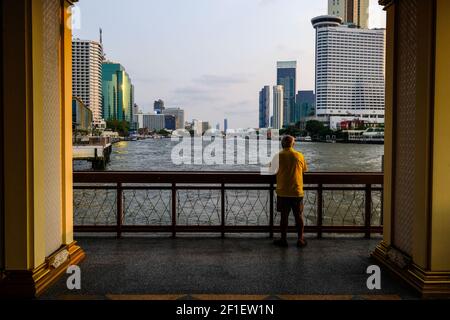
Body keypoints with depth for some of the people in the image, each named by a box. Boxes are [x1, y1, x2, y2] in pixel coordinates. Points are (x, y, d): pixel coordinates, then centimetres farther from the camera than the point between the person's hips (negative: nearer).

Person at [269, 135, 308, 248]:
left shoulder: (279, 156, -8)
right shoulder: (299, 156, -3)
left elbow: (273, 170, 5)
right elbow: (305, 169, 11)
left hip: (283, 192, -1)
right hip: (297, 192, 1)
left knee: (284, 216, 7)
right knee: (299, 216, 11)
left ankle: (283, 239, 15)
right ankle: (300, 239, 17)